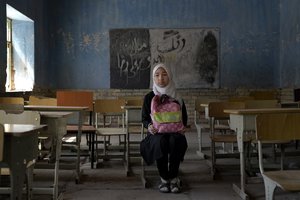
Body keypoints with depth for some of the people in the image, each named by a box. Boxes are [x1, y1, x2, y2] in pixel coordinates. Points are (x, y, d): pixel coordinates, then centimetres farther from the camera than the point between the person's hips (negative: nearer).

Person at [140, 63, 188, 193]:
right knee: (160, 141, -37)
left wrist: (183, 127, -6)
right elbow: (144, 118, 8)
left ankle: (173, 177, -20)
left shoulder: (177, 98, 9)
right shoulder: (149, 97, 7)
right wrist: (149, 126, -14)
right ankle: (164, 178, -19)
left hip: (174, 132, 1)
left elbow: (184, 117, 15)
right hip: (156, 133, 0)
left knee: (175, 141, -36)